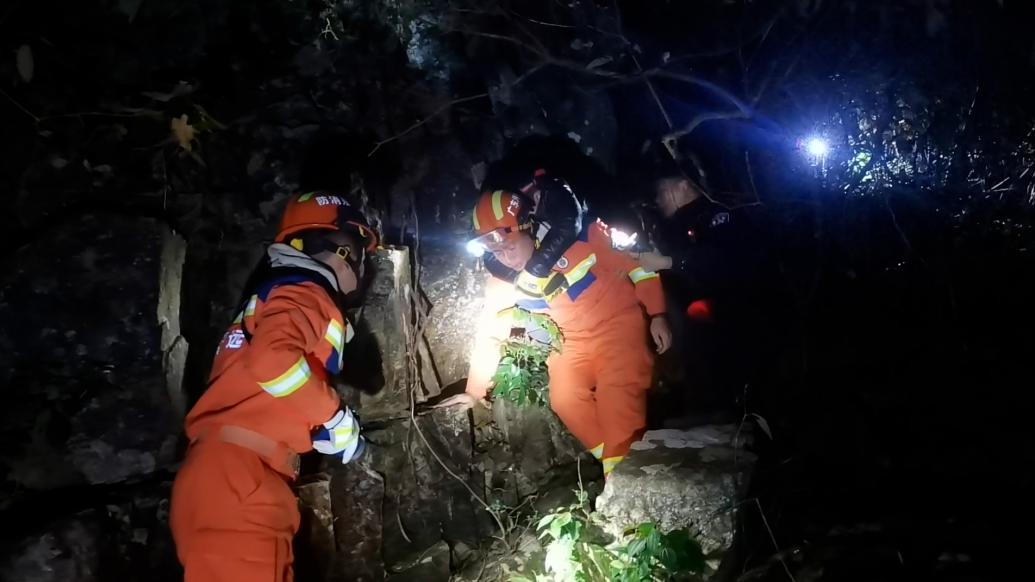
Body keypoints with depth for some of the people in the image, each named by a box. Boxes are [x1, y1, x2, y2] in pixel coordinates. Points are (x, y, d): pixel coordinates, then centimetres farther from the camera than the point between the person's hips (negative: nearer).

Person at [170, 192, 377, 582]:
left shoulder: (282, 293, 26)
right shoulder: (303, 293, -4)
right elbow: (273, 360, -24)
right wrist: (337, 418, -11)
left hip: (232, 476, 10)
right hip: (237, 478, -10)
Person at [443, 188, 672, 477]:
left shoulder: (575, 235, -22)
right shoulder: (502, 282, -10)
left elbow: (636, 263, -11)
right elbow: (490, 335, 0)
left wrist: (657, 315, -10)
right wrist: (475, 392, 4)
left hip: (618, 321, -4)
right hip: (572, 340, 4)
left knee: (617, 397, -24)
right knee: (565, 400, -18)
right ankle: (612, 459, -1)